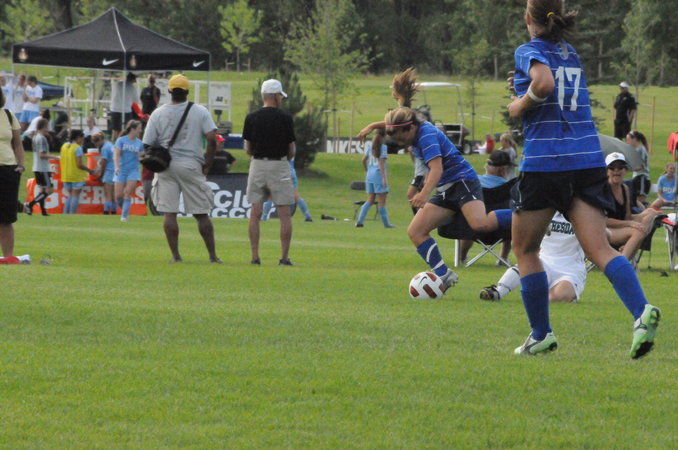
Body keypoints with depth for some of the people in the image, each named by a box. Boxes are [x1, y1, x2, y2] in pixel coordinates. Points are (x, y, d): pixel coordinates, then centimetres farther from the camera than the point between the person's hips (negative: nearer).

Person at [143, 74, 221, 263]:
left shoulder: (158, 114, 0)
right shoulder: (200, 111, -1)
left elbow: (148, 145, 0)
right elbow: (212, 140, -7)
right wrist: (207, 164, 2)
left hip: (166, 167, 0)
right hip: (191, 166, 0)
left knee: (169, 213, 2)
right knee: (201, 213, 6)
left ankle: (175, 255, -2)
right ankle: (213, 255, 8)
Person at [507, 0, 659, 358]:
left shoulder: (529, 52, -2)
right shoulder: (572, 55, 19)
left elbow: (545, 83, -21)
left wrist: (519, 105, -6)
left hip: (544, 162, -5)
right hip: (587, 161, 5)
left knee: (525, 250, 14)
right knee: (599, 249, -8)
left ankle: (541, 334, 14)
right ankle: (641, 312, -32)